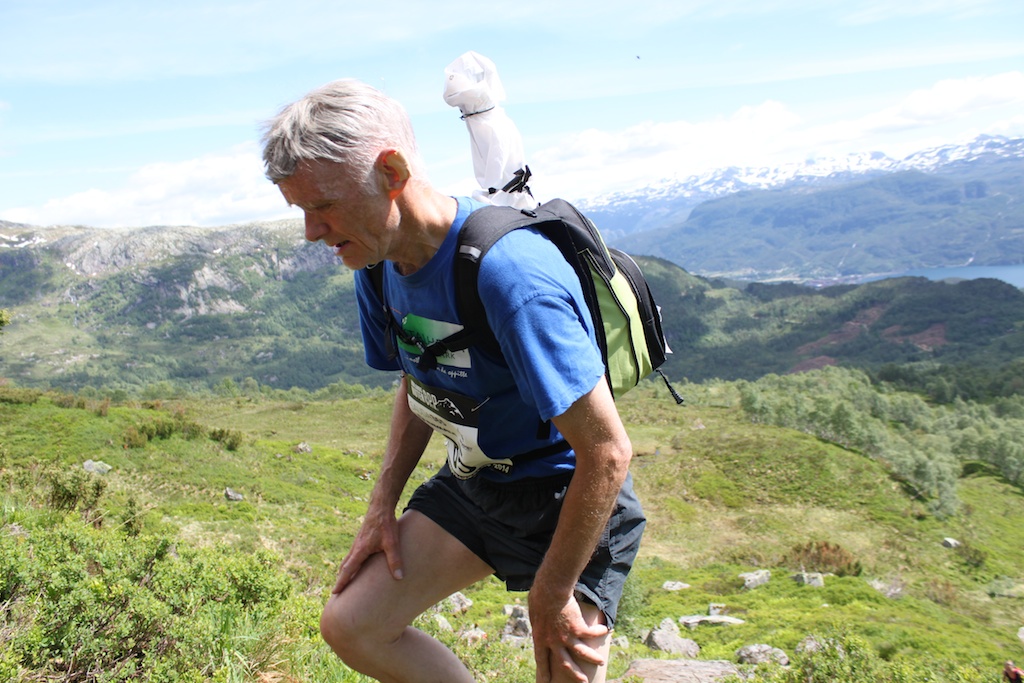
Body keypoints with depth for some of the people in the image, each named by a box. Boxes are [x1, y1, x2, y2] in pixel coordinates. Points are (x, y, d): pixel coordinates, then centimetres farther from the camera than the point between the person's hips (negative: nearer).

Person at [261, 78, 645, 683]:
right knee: (351, 626, 3)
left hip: (571, 498, -7)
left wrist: (551, 595, -18)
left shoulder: (509, 271, -32)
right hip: (473, 483, 7)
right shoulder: (378, 265, -6)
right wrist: (383, 506, 5)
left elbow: (608, 451, -29)